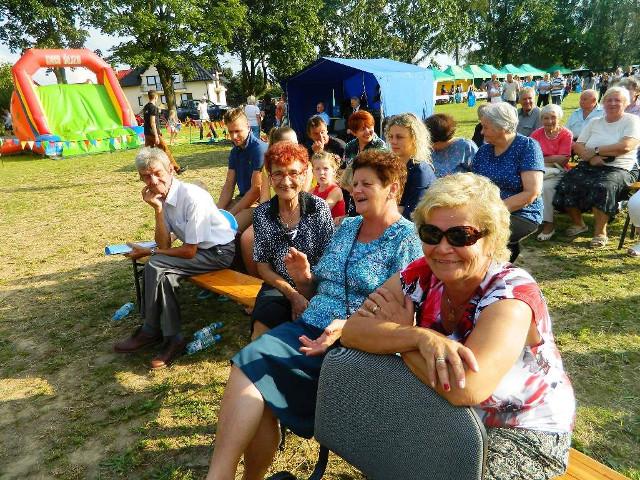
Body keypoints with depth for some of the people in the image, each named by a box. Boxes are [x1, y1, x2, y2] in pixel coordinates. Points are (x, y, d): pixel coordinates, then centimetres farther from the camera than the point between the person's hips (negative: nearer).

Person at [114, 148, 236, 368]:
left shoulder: (192, 197, -24)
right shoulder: (162, 197, 0)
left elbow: (189, 251, -20)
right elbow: (165, 246, -6)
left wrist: (149, 252, -11)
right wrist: (158, 209, -16)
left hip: (219, 252, -8)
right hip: (197, 249, 8)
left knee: (155, 266, -18)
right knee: (163, 273, -15)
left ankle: (151, 331, 1)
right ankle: (171, 338, -2)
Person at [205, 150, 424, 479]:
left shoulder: (406, 238, -3)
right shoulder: (346, 227, 18)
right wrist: (304, 278, 1)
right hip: (308, 328, 6)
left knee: (252, 368, -24)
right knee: (248, 362, -21)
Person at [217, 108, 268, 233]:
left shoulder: (259, 149, -17)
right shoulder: (235, 151, 9)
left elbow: (256, 189, -19)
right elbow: (229, 185, 9)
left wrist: (231, 213, -15)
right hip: (243, 198, 8)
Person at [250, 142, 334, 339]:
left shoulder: (319, 207, -4)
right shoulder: (262, 213, 1)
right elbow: (263, 267, 3)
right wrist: (293, 295, -10)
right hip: (278, 289, 2)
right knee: (260, 331, -25)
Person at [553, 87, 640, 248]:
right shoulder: (594, 123, 18)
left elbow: (626, 147, -13)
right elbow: (577, 146, 5)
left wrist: (595, 151, -9)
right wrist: (590, 157, -15)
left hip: (619, 169, -4)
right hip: (588, 167, 4)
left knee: (602, 186, -36)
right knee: (566, 184, -23)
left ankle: (600, 232, -19)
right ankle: (578, 223, 1)